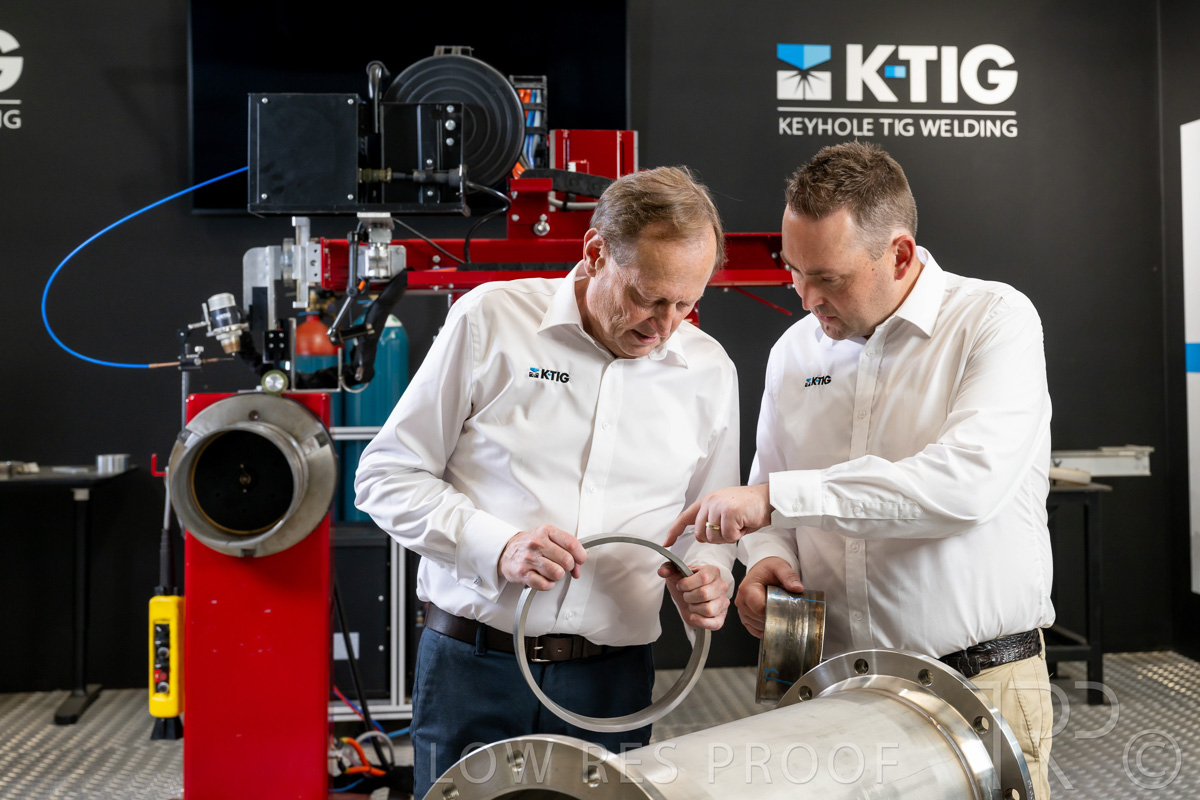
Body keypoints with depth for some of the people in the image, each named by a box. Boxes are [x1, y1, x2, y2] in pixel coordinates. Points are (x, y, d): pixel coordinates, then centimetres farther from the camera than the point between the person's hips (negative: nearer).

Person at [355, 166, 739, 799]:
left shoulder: (709, 372, 5)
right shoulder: (492, 319, -5)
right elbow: (385, 477, -4)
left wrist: (709, 579, -7)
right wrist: (496, 547, -17)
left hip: (610, 682, 3)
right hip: (472, 670, -2)